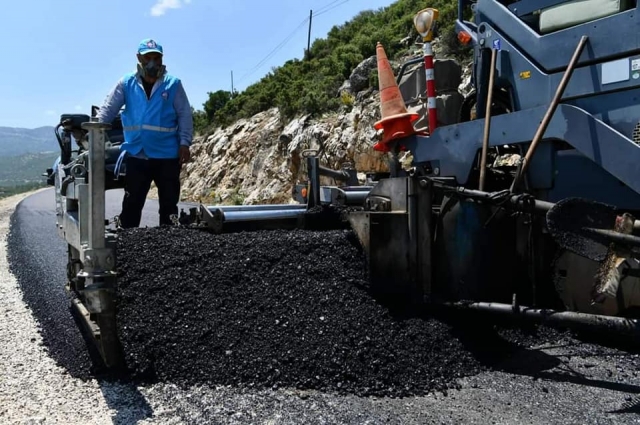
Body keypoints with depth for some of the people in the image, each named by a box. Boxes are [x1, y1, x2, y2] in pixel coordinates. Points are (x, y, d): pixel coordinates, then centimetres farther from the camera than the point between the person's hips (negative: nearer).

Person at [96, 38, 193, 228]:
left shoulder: (173, 84, 1)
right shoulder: (126, 83, 4)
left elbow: (185, 115, -1)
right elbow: (107, 111, 1)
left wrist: (184, 143, -9)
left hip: (167, 155, -1)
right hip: (136, 154, 1)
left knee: (169, 202, 10)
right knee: (132, 203, 7)